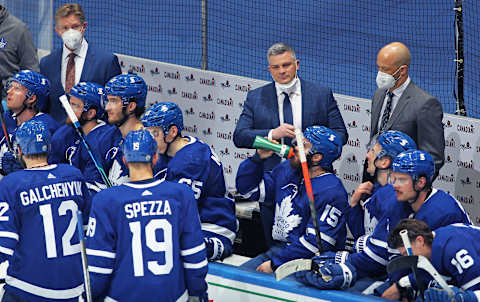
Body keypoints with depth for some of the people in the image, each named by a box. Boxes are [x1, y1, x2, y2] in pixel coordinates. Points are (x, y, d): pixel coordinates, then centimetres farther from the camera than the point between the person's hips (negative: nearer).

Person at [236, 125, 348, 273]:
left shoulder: (331, 192, -16)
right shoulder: (286, 170, 10)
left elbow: (315, 242, -21)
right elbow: (247, 188, 19)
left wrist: (274, 263, -18)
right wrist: (258, 158, 1)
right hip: (278, 249, 8)